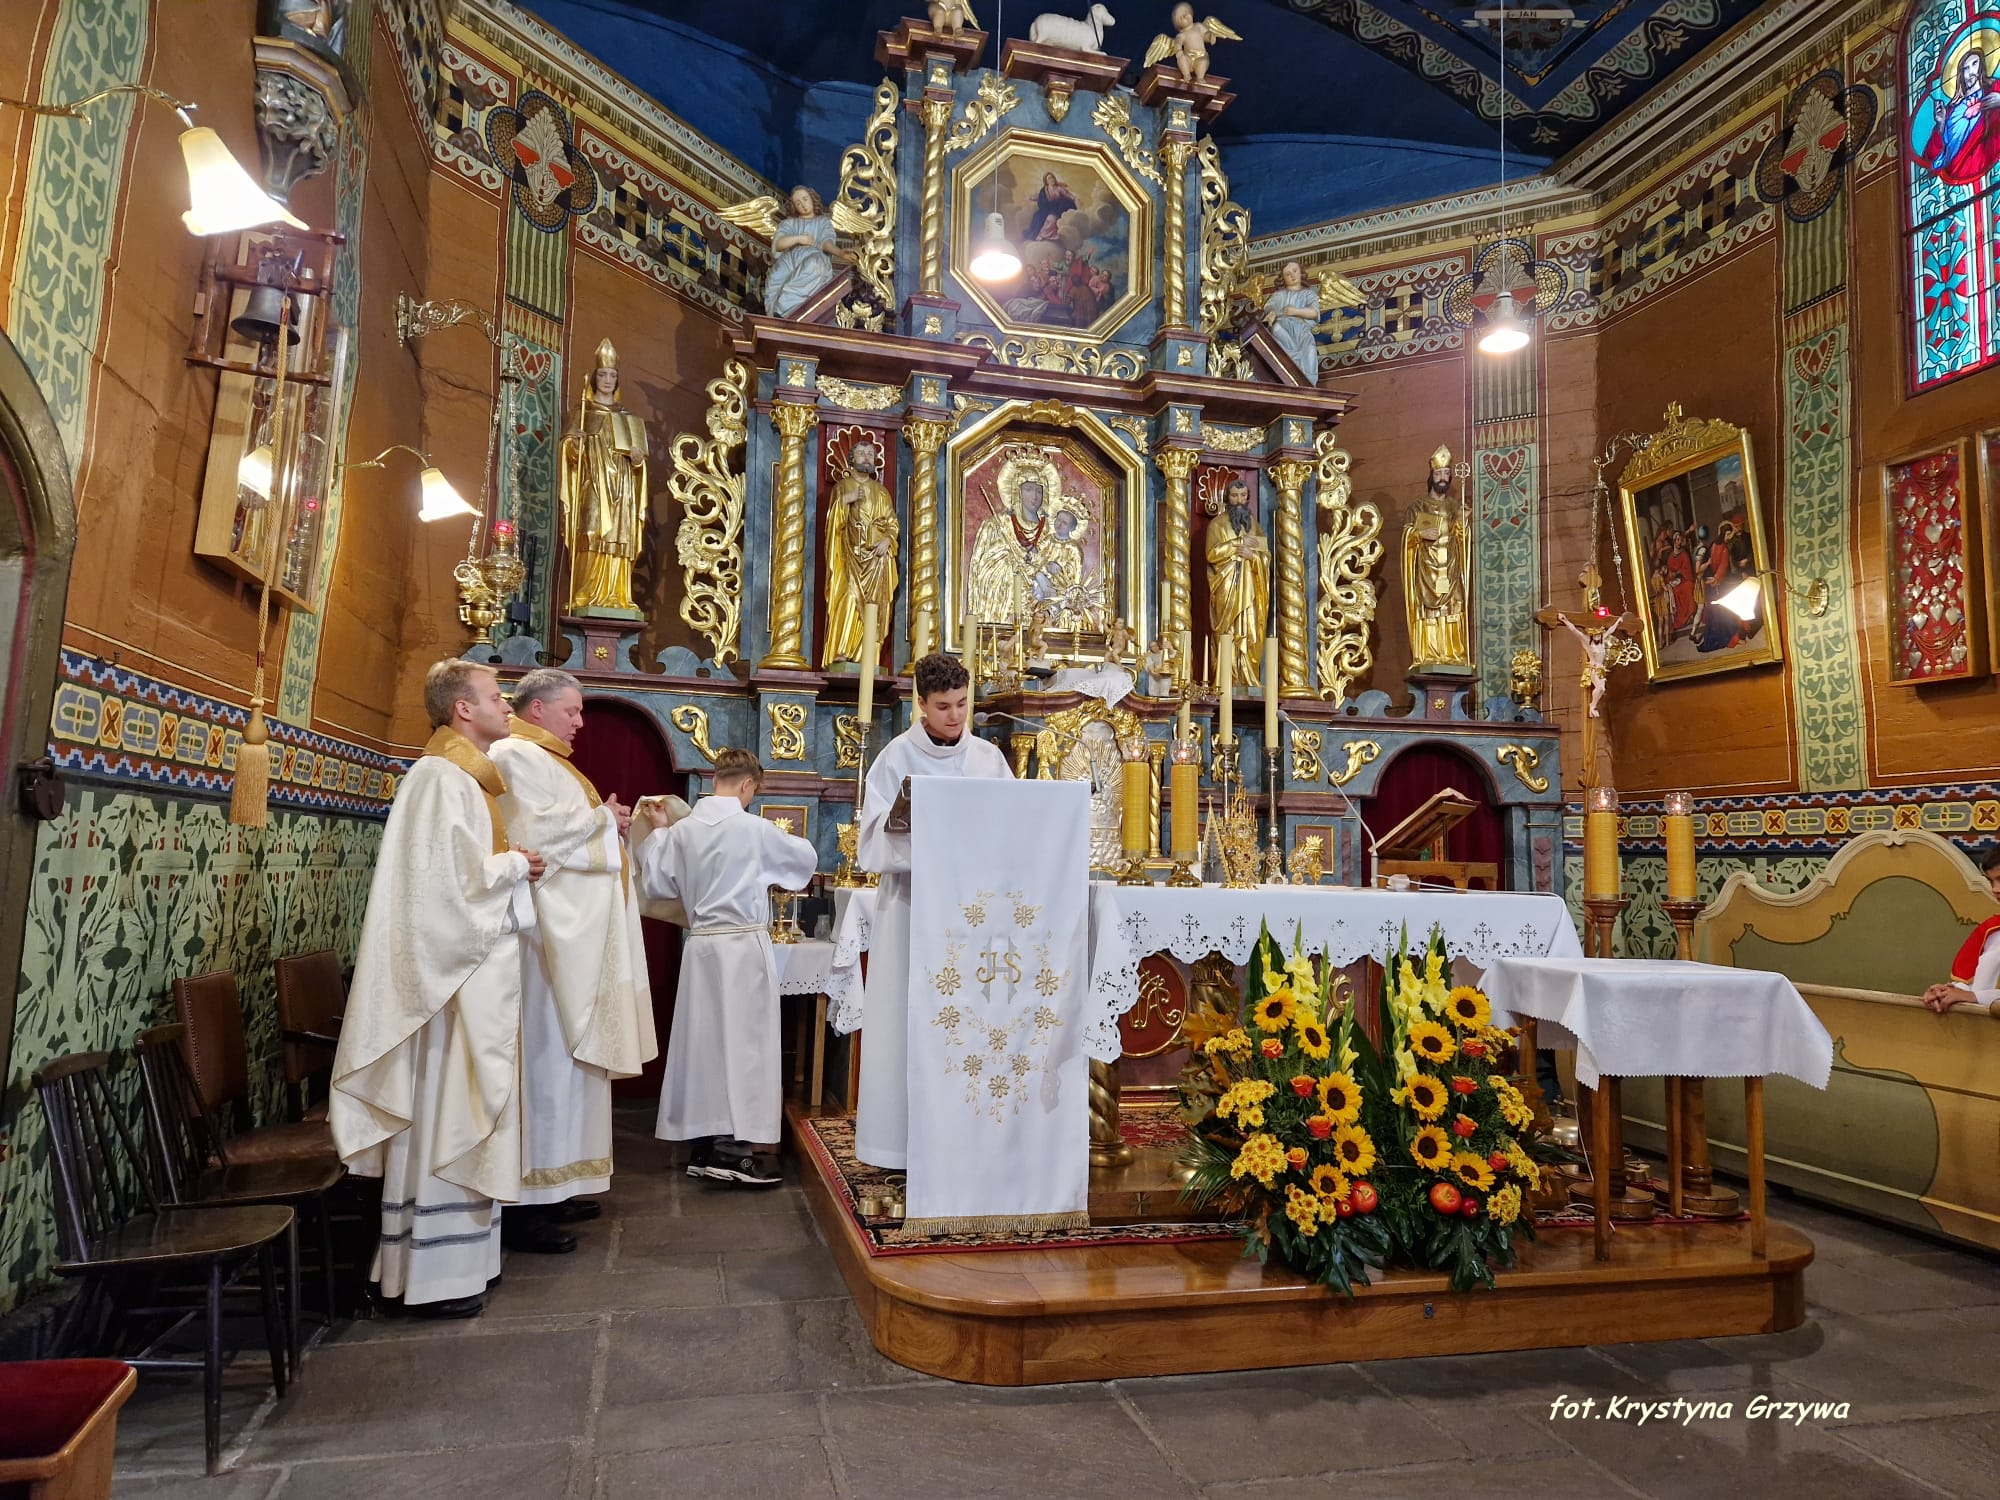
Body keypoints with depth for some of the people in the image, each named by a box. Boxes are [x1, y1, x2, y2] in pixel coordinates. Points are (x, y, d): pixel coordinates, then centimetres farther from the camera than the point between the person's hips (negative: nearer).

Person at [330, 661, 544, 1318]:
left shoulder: (463, 776, 15)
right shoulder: (442, 777, -15)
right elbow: (454, 875, -22)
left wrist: (514, 863, 5)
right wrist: (517, 866, -9)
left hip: (477, 968, 10)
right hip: (457, 974, -10)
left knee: (460, 1115, 14)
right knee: (447, 1115, -3)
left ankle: (456, 1254, 23)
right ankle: (438, 1273, 7)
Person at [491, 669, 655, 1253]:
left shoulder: (545, 762, 23)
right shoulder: (515, 757, -9)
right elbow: (535, 833, -21)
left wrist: (609, 824, 9)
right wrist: (601, 818, -9)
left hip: (574, 931, 11)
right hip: (545, 931, -11)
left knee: (565, 1053, 11)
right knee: (544, 1056, -9)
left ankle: (553, 1187, 18)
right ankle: (524, 1204, -3)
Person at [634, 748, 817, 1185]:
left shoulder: (681, 830, -1)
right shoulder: (756, 829, -10)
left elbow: (655, 886, 7)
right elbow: (808, 858, 4)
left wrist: (657, 833, 16)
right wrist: (775, 861, 25)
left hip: (701, 945, 4)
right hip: (746, 944, -4)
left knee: (704, 1039, 11)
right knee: (747, 1042, 2)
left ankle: (706, 1146, 18)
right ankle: (747, 1148, 3)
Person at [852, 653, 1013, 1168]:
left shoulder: (989, 758, 7)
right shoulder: (897, 757, -2)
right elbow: (874, 835, -6)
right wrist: (899, 821, -26)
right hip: (912, 902, -3)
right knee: (907, 1018, -1)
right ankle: (900, 1136, 8)